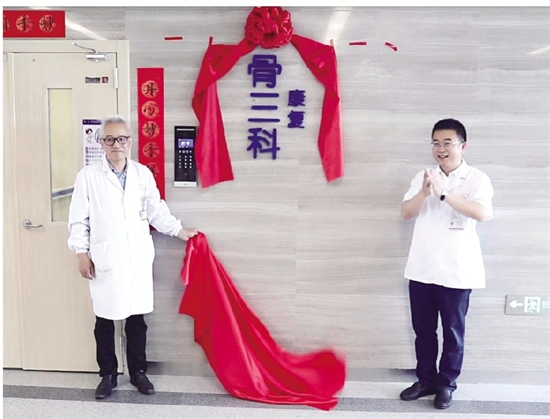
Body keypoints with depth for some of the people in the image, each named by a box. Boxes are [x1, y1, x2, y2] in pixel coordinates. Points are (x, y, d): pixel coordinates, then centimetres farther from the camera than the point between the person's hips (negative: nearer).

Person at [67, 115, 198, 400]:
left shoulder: (143, 173, 5)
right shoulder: (88, 176, -2)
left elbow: (156, 210, 13)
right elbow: (79, 219, 0)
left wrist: (179, 231, 13)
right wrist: (82, 253, -4)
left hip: (138, 259, 2)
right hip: (104, 260, -2)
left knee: (136, 318, 10)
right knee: (104, 320, 8)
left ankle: (138, 371, 26)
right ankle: (108, 374, 25)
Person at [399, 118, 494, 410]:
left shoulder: (476, 179, -6)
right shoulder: (423, 176, 6)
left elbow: (483, 213, -23)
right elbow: (405, 213, -2)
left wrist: (444, 194, -29)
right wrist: (424, 192, -19)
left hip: (456, 271, -4)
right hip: (421, 268, 4)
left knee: (453, 330, 9)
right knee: (423, 328, 14)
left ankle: (447, 383, 26)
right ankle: (426, 380, 29)